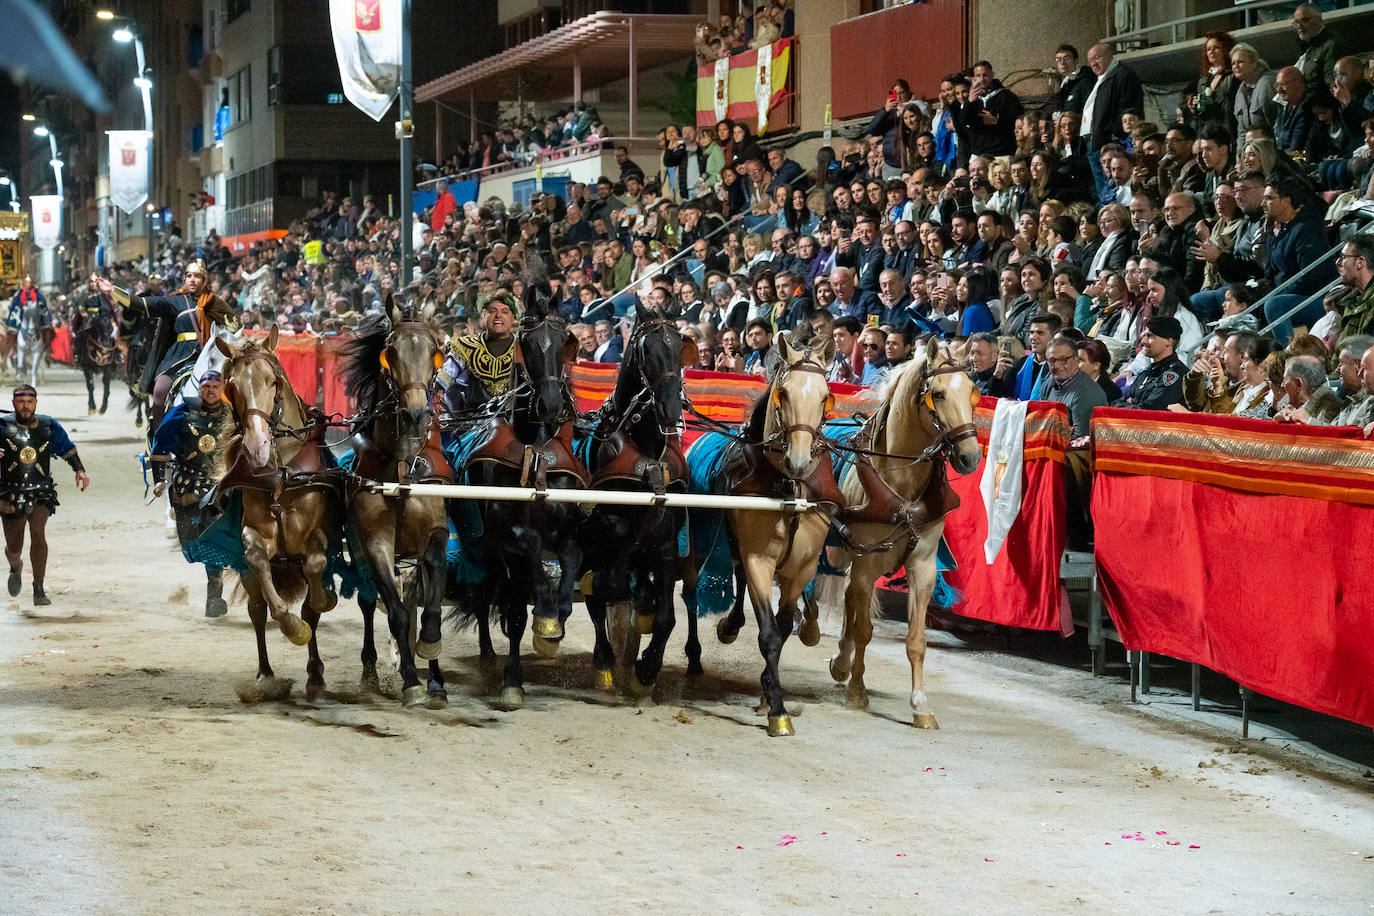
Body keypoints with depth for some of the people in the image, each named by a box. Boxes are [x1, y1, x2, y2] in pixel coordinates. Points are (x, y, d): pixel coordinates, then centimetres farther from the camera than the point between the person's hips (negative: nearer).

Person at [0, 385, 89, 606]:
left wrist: (80, 470, 4)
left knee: (38, 533, -22)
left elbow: (68, 449, 15)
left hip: (41, 492, 0)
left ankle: (38, 590, -14)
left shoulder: (49, 426, 3)